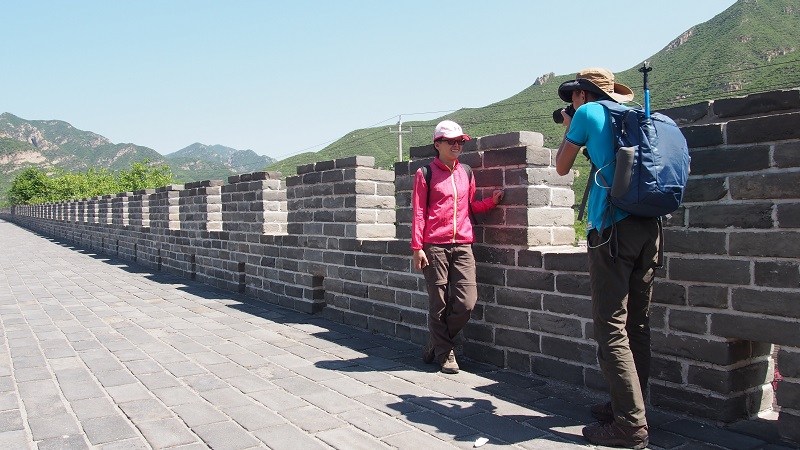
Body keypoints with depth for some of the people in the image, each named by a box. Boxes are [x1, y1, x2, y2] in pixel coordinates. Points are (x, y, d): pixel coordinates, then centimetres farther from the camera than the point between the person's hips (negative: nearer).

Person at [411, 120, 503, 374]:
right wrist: (417, 247, -6)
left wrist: (492, 201, 7)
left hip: (462, 245, 4)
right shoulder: (426, 173, 3)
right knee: (439, 303, 0)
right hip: (434, 246, -4)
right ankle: (444, 354, 16)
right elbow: (418, 212, 0)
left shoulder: (466, 173, 17)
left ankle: (437, 343, 18)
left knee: (467, 302, -3)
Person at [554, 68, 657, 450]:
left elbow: (562, 168, 11)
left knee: (611, 327, -6)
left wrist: (568, 129, 27)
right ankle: (628, 405, 23)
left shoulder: (588, 112, 3)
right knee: (636, 324, 12)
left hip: (612, 227, -7)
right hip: (648, 227, 8)